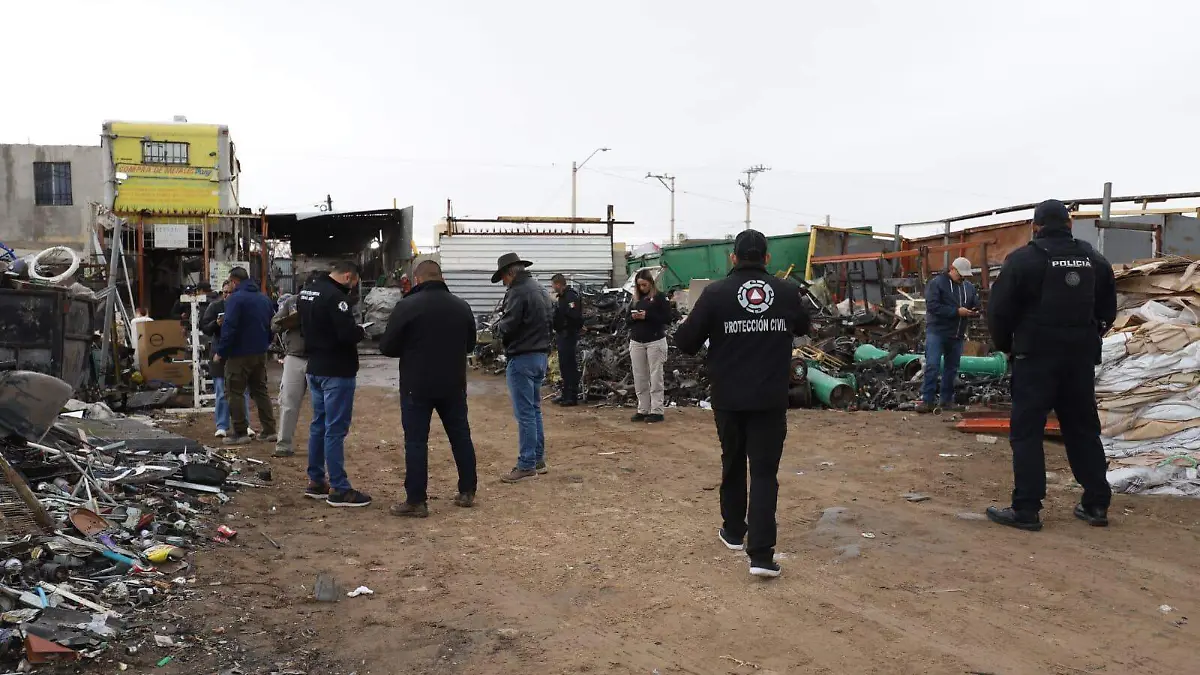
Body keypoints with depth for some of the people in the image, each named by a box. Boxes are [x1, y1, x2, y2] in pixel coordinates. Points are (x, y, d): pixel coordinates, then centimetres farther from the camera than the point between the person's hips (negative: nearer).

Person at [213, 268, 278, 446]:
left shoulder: (235, 298, -13)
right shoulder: (264, 298, 10)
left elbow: (229, 328, -20)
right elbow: (272, 324, 15)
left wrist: (220, 351, -13)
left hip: (240, 354, -7)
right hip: (260, 353, 7)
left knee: (235, 393, 1)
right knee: (260, 390, 14)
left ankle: (240, 433, 0)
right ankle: (270, 430, 12)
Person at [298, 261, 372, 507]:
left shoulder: (306, 292, 10)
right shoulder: (335, 296, -20)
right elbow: (348, 333, -26)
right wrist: (362, 331, -7)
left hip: (314, 368, 9)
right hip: (336, 371, -9)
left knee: (318, 425, 17)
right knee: (336, 429, -5)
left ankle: (315, 481, 25)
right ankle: (338, 489, 0)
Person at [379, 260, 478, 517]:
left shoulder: (406, 306, -11)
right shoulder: (462, 306, 5)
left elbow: (387, 347, -7)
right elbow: (470, 345, 16)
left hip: (417, 385, -4)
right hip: (453, 385, 5)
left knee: (416, 441, 1)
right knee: (461, 436, 14)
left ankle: (416, 501, 2)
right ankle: (467, 492, 22)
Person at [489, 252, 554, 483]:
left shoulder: (517, 292, -16)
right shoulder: (541, 290, 14)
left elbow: (508, 327, -18)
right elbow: (551, 322, 18)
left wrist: (496, 327, 1)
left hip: (522, 358, -10)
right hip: (541, 355, 10)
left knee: (524, 413, -5)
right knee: (534, 409, 17)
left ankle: (527, 465, -2)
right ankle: (538, 459, 23)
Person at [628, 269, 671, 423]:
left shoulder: (659, 297, -3)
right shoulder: (635, 299, 14)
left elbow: (667, 318, -9)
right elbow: (627, 319, 17)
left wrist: (647, 316, -18)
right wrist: (633, 317, -6)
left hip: (655, 341, -6)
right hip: (636, 342, 6)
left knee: (656, 377, -3)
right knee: (639, 378, 6)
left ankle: (656, 411, 0)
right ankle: (643, 410, 12)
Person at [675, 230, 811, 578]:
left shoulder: (715, 292, -9)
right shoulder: (788, 291, 0)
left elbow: (686, 342, -5)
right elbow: (803, 327, 20)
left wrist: (684, 327, 16)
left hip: (729, 398, 0)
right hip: (771, 399, 0)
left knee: (733, 463, 20)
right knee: (764, 471, 2)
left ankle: (734, 531, 36)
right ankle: (761, 554, -6)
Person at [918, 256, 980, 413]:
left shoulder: (969, 287, 12)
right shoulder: (936, 283, -7)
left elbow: (977, 307, 17)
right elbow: (932, 306, -18)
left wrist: (974, 312, -9)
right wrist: (957, 311, -23)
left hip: (957, 335, 6)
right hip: (937, 331, -6)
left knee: (951, 368, 10)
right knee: (932, 366, -11)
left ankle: (947, 400, 17)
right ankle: (927, 400, -10)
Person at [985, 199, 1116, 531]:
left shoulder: (1023, 259, -9)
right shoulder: (1094, 260, 9)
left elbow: (999, 310, -9)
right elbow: (1107, 310, 15)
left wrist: (1006, 345, 7)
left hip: (1035, 357, -5)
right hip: (1081, 358, 5)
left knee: (1027, 431, -1)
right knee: (1083, 429, 14)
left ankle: (1026, 509, -3)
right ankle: (1096, 503, 20)